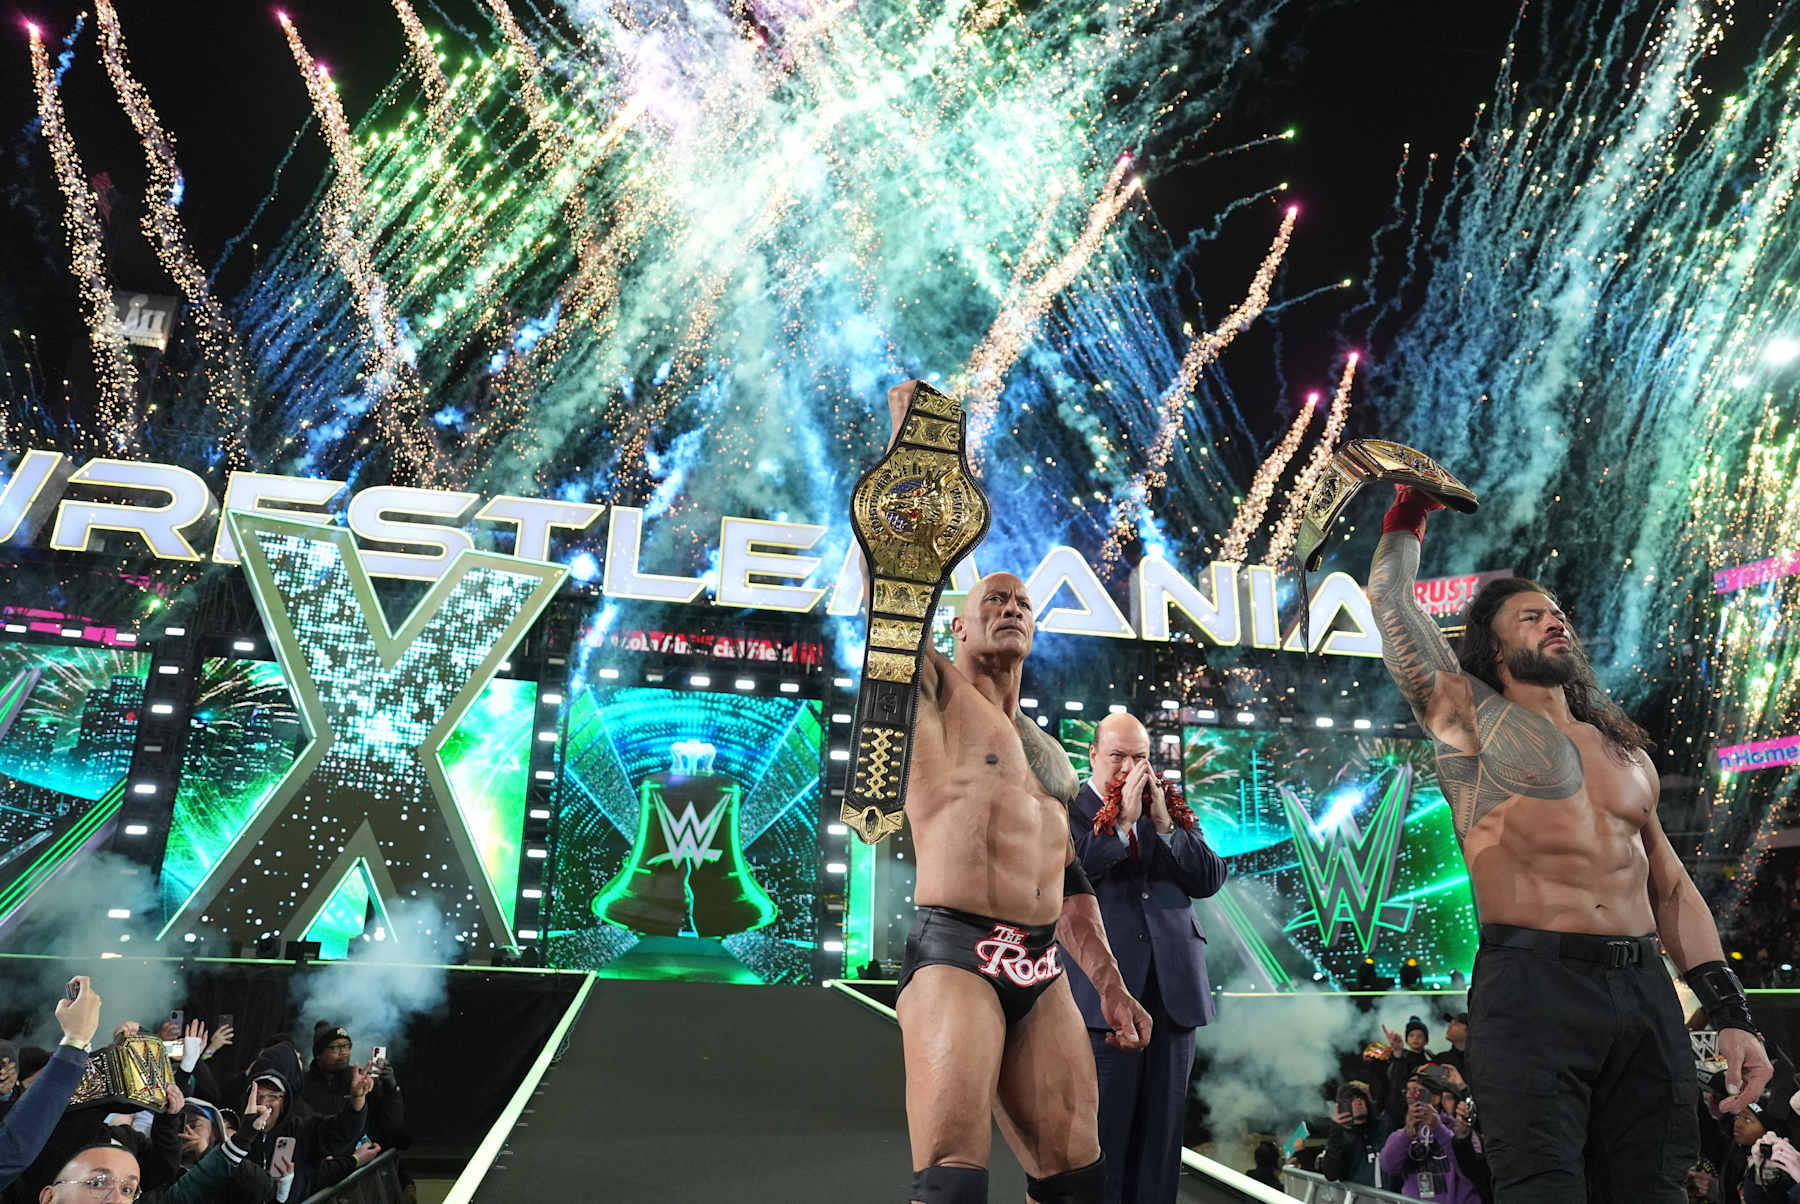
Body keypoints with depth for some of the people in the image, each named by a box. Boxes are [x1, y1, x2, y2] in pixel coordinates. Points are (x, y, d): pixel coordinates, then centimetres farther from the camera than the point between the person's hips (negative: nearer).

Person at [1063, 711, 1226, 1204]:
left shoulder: (1170, 809, 13)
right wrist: (1124, 821, -14)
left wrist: (1164, 824, -9)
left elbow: (1211, 879, 3)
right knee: (1105, 1122, 2)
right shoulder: (1067, 810, -1)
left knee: (1163, 1121, 11)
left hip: (1173, 984, 5)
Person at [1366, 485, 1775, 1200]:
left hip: (1647, 991, 5)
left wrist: (1731, 1014, 14)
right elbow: (1389, 600, 1)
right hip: (1532, 983, -5)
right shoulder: (1473, 718, 6)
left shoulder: (1625, 752, 21)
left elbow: (1672, 889, 22)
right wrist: (1409, 514, 18)